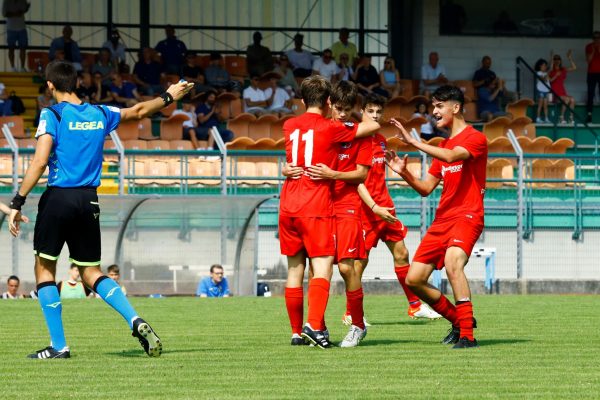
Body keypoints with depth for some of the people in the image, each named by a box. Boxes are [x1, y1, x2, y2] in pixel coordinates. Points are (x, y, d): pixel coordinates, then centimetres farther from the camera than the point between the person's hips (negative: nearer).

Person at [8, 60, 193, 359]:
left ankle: (58, 346, 3)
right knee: (91, 272, 13)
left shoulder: (52, 115, -7)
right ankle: (136, 321, -7)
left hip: (58, 199, -5)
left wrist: (17, 203, -14)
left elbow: (39, 162, -15)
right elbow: (138, 111, 25)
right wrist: (168, 97, 42)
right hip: (89, 201, 5)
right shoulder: (100, 114, 9)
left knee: (44, 268, 7)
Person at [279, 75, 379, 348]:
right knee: (322, 268, -10)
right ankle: (314, 325, -27)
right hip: (316, 208, -5)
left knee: (295, 269, 10)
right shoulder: (330, 128, -4)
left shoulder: (289, 126, 11)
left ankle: (296, 332, 13)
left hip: (288, 207, 5)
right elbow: (373, 126, 3)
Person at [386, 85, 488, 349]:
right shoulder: (443, 146, 21)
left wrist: (413, 142, -24)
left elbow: (452, 157, -26)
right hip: (442, 219, 9)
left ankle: (467, 335, -32)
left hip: (467, 216, -9)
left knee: (452, 261, -34)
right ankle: (459, 320, 21)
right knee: (414, 280, 3)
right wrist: (404, 173, 3)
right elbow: (426, 189, 21)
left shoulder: (475, 138, -5)